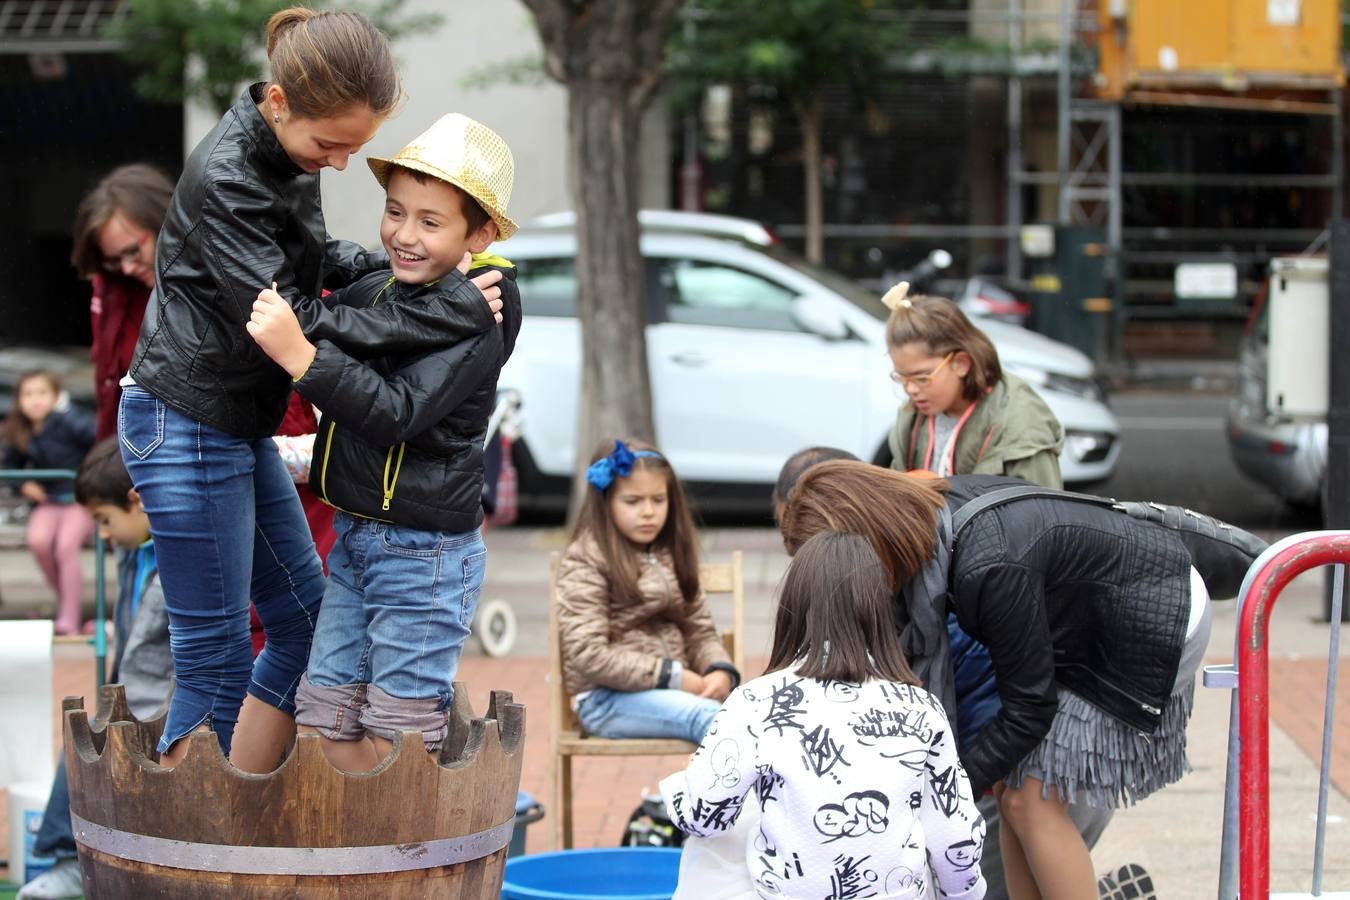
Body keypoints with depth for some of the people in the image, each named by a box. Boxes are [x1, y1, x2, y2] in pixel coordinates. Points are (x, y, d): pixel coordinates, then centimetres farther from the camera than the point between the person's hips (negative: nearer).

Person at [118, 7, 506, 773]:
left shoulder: (290, 159, 4)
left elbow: (318, 259, 21)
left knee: (305, 620, 12)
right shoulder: (225, 179, -23)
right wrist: (443, 314, -24)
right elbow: (289, 321, -26)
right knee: (218, 660, -5)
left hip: (242, 430, 9)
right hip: (186, 430, -9)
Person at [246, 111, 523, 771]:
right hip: (355, 537, 8)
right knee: (327, 729, 10)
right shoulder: (377, 291, 6)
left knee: (398, 744, 2)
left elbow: (399, 413, -28)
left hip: (425, 552, -8)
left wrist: (300, 356, -34)